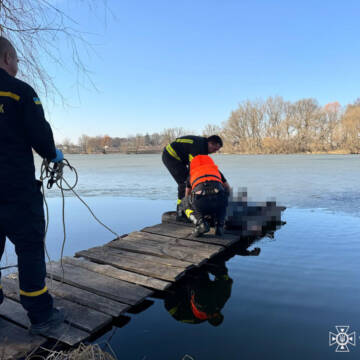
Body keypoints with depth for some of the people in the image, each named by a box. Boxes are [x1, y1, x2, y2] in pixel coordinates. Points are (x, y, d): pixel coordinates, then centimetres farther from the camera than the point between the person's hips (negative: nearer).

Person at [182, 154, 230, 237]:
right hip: (219, 200, 2)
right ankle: (219, 226, 16)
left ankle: (201, 223, 7)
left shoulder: (191, 174, 38)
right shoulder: (216, 170, 39)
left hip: (201, 202, -2)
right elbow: (228, 189, 49)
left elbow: (187, 195, 53)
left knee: (185, 204, 34)